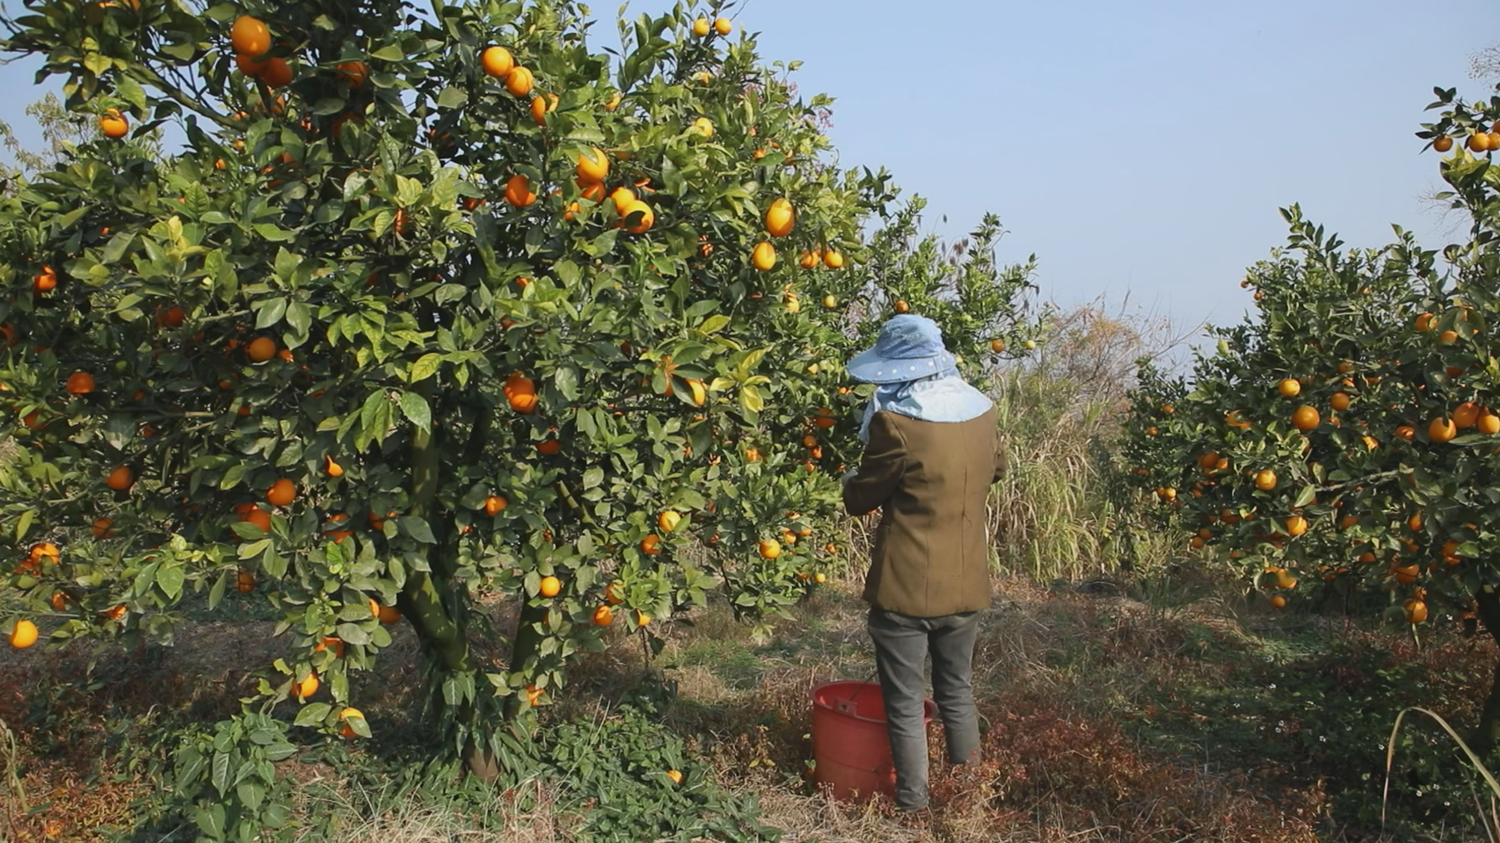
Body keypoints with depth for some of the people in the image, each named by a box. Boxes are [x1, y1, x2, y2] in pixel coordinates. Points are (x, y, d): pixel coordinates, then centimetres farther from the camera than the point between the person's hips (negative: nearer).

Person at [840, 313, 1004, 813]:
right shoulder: (981, 410, 0)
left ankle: (913, 807, 18)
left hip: (905, 589, -6)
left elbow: (860, 498, -7)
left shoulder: (896, 421, -20)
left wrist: (850, 481, 14)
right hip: (966, 584, 6)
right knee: (958, 693, 22)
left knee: (905, 705, 8)